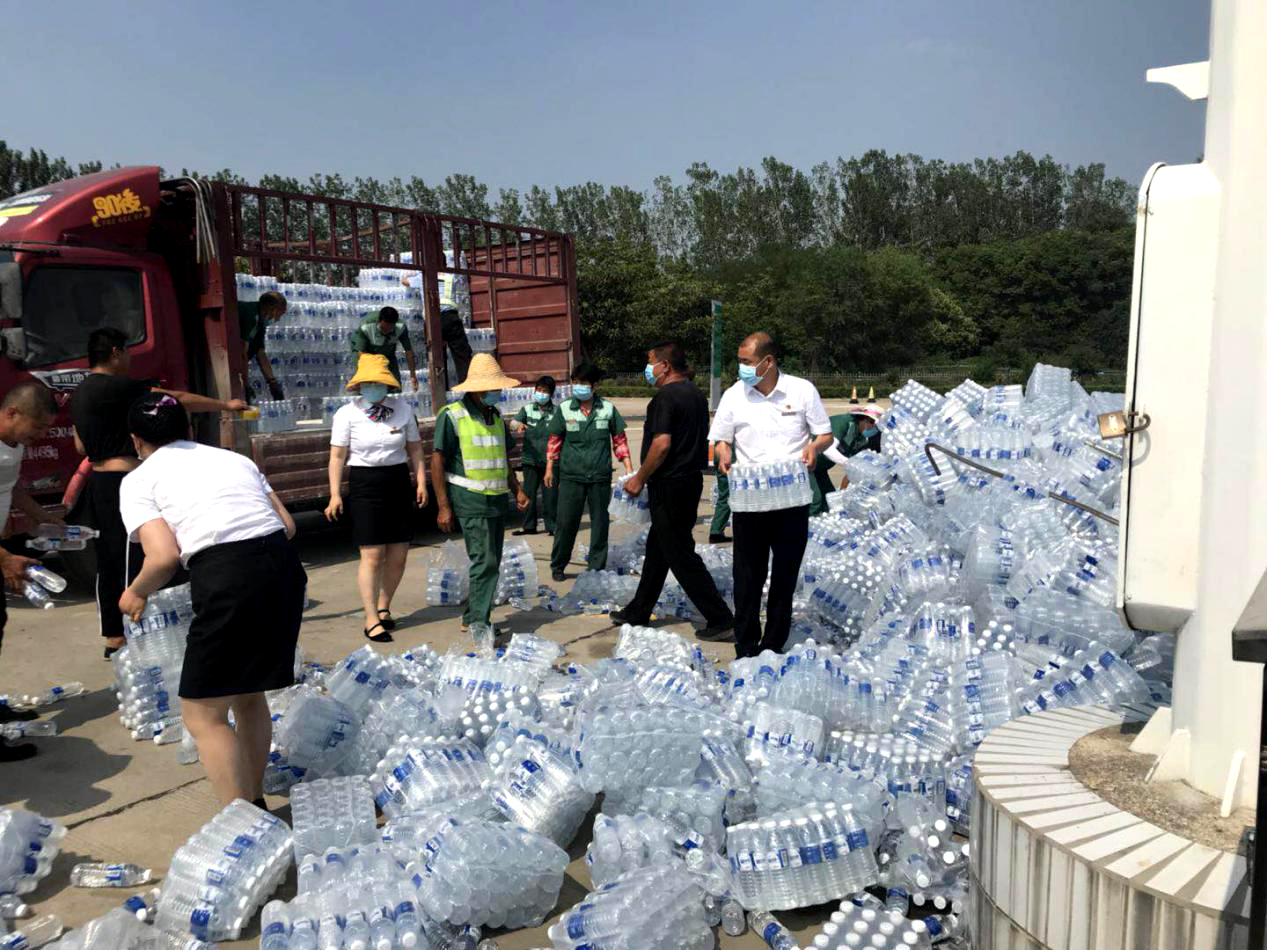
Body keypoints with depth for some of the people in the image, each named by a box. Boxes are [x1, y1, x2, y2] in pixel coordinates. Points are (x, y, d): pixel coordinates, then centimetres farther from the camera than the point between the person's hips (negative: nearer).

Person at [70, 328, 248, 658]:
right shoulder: (117, 387, -14)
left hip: (99, 484, 10)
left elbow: (81, 446, 22)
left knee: (108, 565, 13)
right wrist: (225, 405, -1)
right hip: (121, 485, -10)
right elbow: (176, 400, -10)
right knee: (132, 563, -5)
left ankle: (114, 639, 21)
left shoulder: (81, 393, 15)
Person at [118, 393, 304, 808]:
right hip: (284, 567, 7)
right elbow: (288, 525, 16)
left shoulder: (139, 479, 9)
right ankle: (255, 807, 37)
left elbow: (164, 556, -5)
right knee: (247, 695, 24)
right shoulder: (233, 458, 23)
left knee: (202, 714, 9)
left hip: (227, 579, -6)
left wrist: (136, 593, 15)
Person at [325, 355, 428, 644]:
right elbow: (337, 456, -4)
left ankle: (384, 607, 27)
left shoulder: (403, 409, 5)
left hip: (399, 484, 4)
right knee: (372, 555, -7)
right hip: (364, 486, -3)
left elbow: (414, 449, 10)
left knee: (398, 555, 6)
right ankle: (371, 620, 3)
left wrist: (421, 482, 1)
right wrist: (335, 495, -8)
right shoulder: (347, 413, -3)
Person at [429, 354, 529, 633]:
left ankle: (471, 617, 24)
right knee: (485, 560, -13)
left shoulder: (496, 416, 15)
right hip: (471, 501, -8)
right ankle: (478, 624, -4)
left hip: (497, 500, 8)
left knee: (491, 561, 11)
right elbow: (438, 461, -9)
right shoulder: (452, 416, -8)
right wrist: (444, 507, -12)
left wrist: (517, 489, 17)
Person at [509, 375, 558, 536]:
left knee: (550, 494, 1)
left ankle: (551, 526, 13)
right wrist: (518, 424, -35)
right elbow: (513, 422, -12)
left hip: (550, 460, -1)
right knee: (528, 493, 6)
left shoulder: (556, 412, 1)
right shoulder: (527, 410, 4)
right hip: (530, 458, 2)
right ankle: (528, 525, 18)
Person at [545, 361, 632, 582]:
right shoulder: (565, 409, 0)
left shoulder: (608, 409, 1)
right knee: (566, 521, 0)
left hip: (600, 475, 1)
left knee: (600, 521, 8)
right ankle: (557, 566, 15)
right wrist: (549, 469, 7)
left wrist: (629, 468, 5)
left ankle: (597, 566, 20)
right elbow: (554, 440, 8)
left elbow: (619, 440, 8)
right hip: (571, 475, -1)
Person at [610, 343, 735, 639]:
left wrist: (640, 478, -14)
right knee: (657, 548, 18)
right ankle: (639, 611, 30)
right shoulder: (696, 393, 13)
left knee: (681, 555, -4)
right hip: (692, 479, 10)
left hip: (669, 486, -10)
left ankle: (720, 619, -2)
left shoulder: (665, 397, -17)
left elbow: (662, 444, -25)